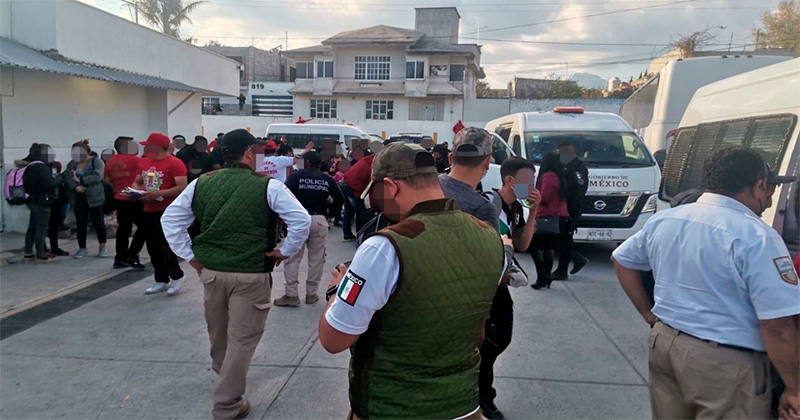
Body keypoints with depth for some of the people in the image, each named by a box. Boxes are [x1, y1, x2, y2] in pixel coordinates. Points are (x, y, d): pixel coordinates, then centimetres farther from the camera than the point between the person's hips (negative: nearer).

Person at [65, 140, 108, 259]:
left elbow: (97, 176, -19)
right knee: (80, 223, 7)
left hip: (94, 196, -4)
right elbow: (67, 177, -1)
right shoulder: (72, 163, 11)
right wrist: (76, 187, -19)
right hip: (78, 197, 4)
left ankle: (102, 247, 16)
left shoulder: (96, 162, -4)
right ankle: (82, 248, 17)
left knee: (98, 222, 2)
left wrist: (80, 179, -17)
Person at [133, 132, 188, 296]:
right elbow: (136, 182, 20)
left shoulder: (174, 163, -12)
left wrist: (158, 193, -24)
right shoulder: (144, 162, 11)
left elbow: (182, 187, -19)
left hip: (168, 211, -8)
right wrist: (136, 191, -4)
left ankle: (177, 276, 7)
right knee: (152, 247, 10)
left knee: (161, 244, -13)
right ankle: (161, 281, 23)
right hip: (148, 211, 8)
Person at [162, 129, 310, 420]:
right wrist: (285, 252, -4)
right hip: (251, 274, -5)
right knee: (242, 339, 7)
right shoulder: (268, 187, -9)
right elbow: (302, 221, -15)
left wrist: (189, 255, 9)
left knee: (217, 331, 26)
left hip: (210, 270, 5)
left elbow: (170, 219, 8)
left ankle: (221, 371, 53)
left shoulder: (201, 183, 4)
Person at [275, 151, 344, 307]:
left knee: (293, 258, 4)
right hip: (320, 220, 3)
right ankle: (311, 294, 14)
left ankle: (291, 294, 2)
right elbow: (340, 199, 10)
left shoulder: (296, 176, -3)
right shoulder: (327, 179, 8)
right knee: (316, 259, 9)